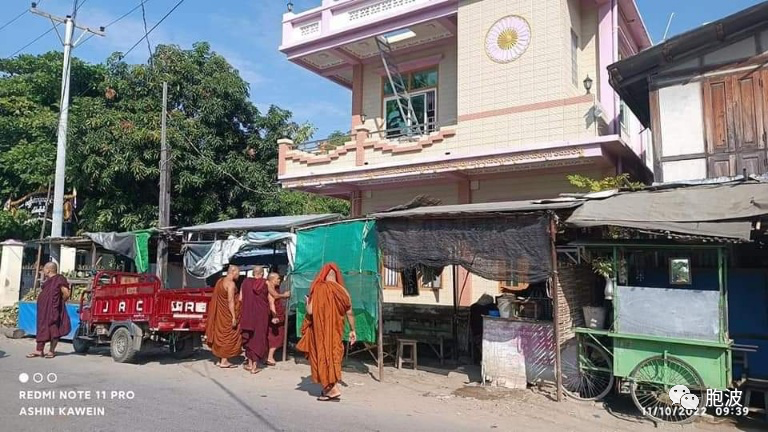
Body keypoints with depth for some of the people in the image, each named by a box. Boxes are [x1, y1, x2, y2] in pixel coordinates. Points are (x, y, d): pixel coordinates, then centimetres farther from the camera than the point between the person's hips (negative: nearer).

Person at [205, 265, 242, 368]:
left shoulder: (220, 281, 10)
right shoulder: (231, 284, -17)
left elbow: (216, 298, 15)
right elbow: (230, 301, -22)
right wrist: (234, 317, -21)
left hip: (220, 313, 9)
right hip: (227, 314, -9)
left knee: (221, 335, 15)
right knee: (228, 336, 0)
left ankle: (221, 359, 23)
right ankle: (224, 361, 4)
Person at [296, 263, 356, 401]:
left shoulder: (318, 289, -12)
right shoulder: (342, 291, -2)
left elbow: (310, 311, -13)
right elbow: (350, 313, 2)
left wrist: (307, 302, 8)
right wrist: (352, 330, 13)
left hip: (319, 330, -3)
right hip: (335, 330, 4)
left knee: (323, 355, 5)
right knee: (333, 355, 16)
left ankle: (333, 390, -2)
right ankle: (329, 388, 23)